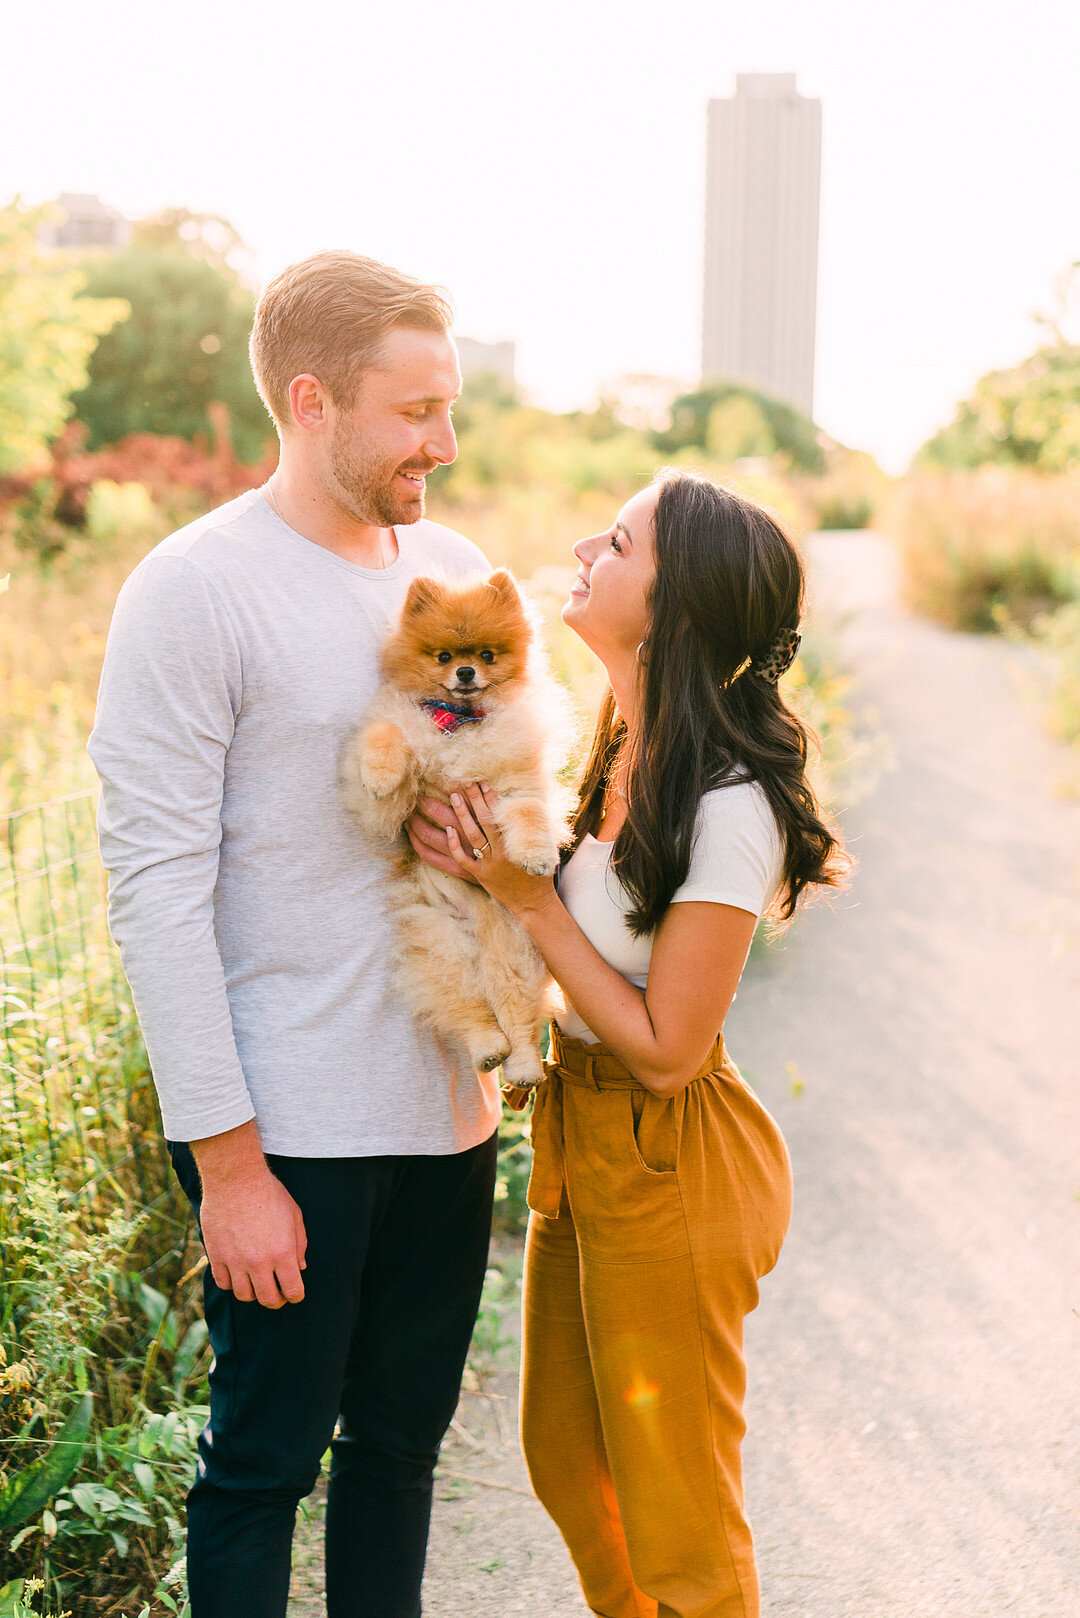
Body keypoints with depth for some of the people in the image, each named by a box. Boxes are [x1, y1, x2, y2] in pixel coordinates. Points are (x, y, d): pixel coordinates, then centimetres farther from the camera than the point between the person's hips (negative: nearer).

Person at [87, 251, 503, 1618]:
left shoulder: (456, 571, 8)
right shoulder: (194, 590, -12)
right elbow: (156, 889, -14)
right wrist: (228, 1161, -15)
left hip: (447, 1107, 6)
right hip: (290, 1126, -6)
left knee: (402, 1437, 17)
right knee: (264, 1460, 7)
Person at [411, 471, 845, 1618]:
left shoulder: (729, 805, -26)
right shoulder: (620, 752, 1)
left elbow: (665, 1049, -22)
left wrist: (527, 898, -21)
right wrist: (487, 861, -8)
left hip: (666, 1168, -9)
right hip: (580, 1137, 9)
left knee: (674, 1520, 10)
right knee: (567, 1461, 24)